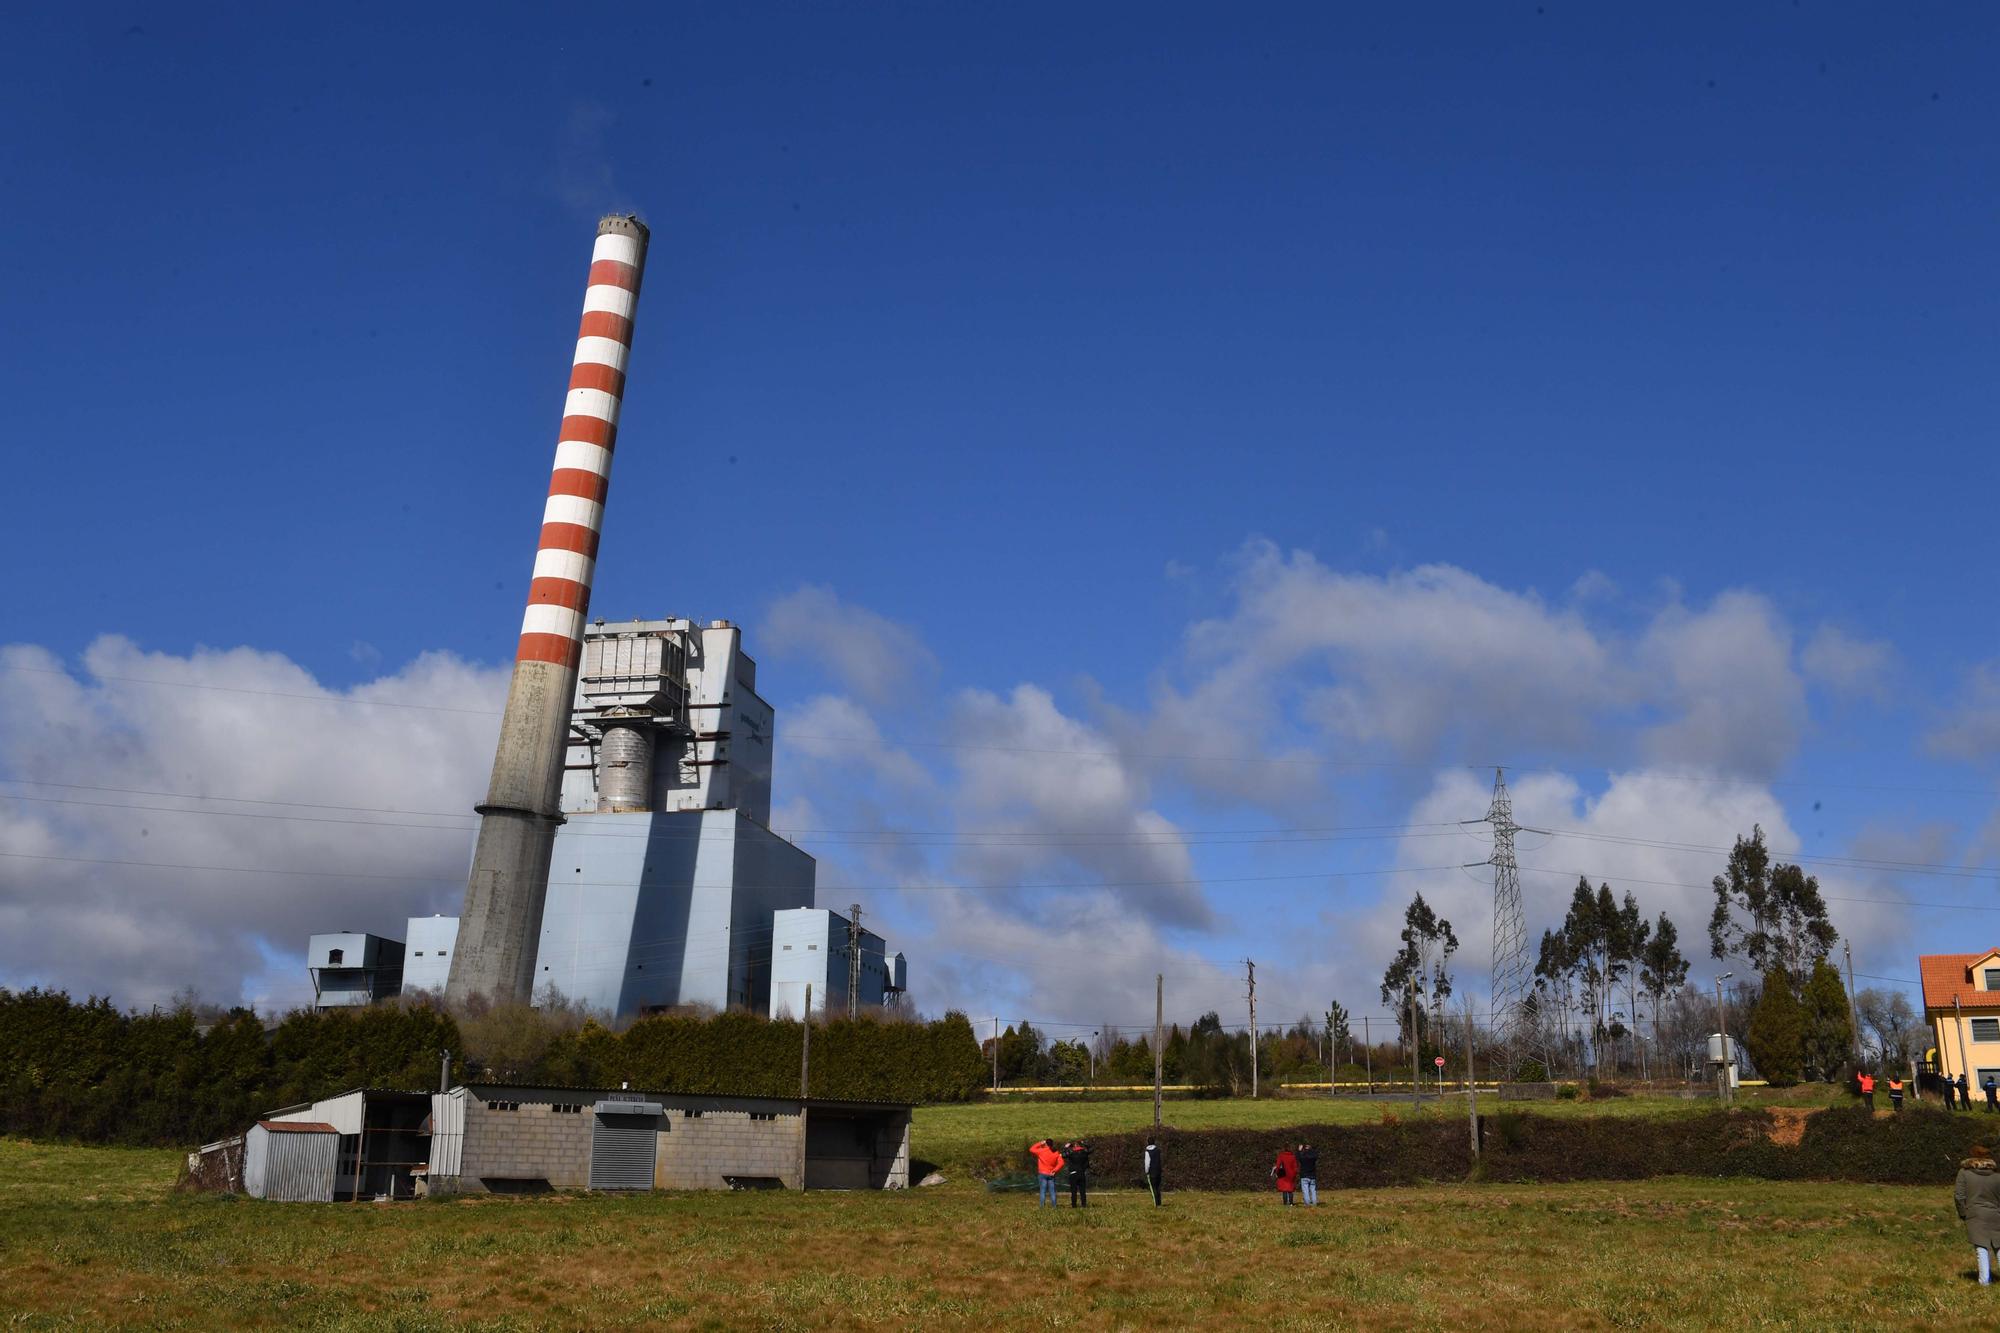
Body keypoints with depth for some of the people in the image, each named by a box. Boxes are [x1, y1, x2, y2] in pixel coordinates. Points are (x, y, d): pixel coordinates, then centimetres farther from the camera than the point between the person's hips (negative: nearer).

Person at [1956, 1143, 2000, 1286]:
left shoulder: (1964, 1172, -2)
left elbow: (1958, 1196, -5)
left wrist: (1963, 1214, 7)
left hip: (1975, 1216, -1)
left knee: (1981, 1249, 3)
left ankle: (1985, 1279, 4)